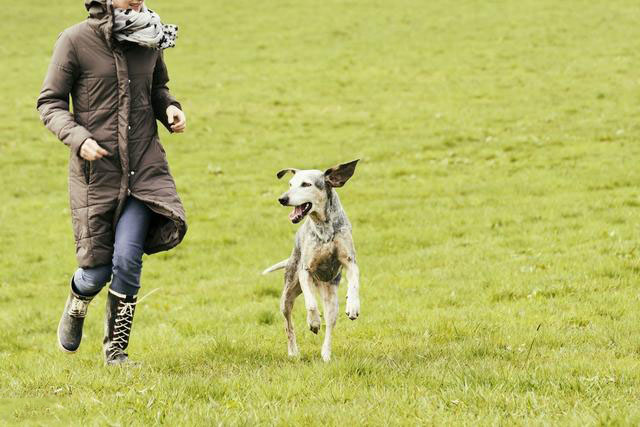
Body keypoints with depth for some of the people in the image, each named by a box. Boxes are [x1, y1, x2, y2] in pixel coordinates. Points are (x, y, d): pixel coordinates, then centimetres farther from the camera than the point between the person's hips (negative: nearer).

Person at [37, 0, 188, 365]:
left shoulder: (150, 39, 3)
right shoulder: (76, 41, -9)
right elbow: (50, 103, -5)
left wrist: (170, 107, -2)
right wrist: (77, 137, -21)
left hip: (144, 168, 2)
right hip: (97, 169, -2)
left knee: (128, 258, -12)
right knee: (97, 269, 2)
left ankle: (117, 349, 6)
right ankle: (77, 306, 39)